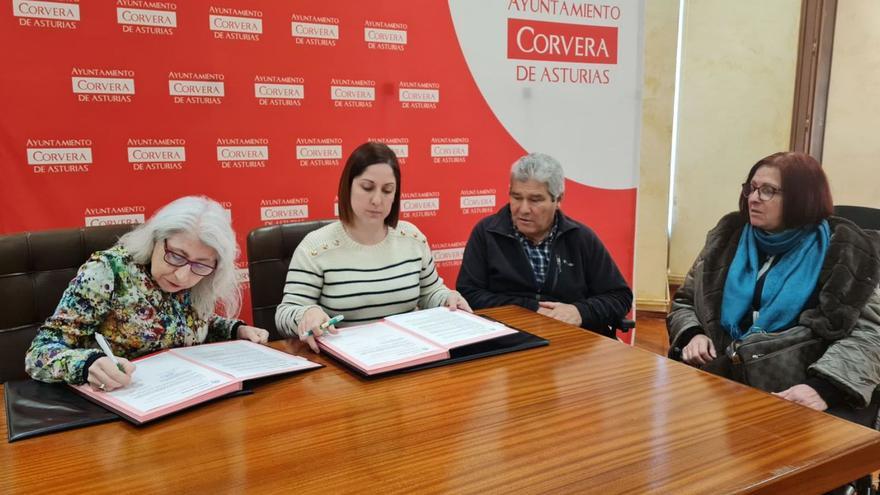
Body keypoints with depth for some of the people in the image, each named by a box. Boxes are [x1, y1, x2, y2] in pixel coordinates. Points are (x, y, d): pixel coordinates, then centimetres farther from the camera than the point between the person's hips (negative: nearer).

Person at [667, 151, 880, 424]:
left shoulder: (845, 253, 1)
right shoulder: (729, 237, 12)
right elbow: (684, 303, 19)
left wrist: (822, 387, -24)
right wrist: (692, 335, -4)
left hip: (796, 395, -3)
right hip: (722, 380, 3)